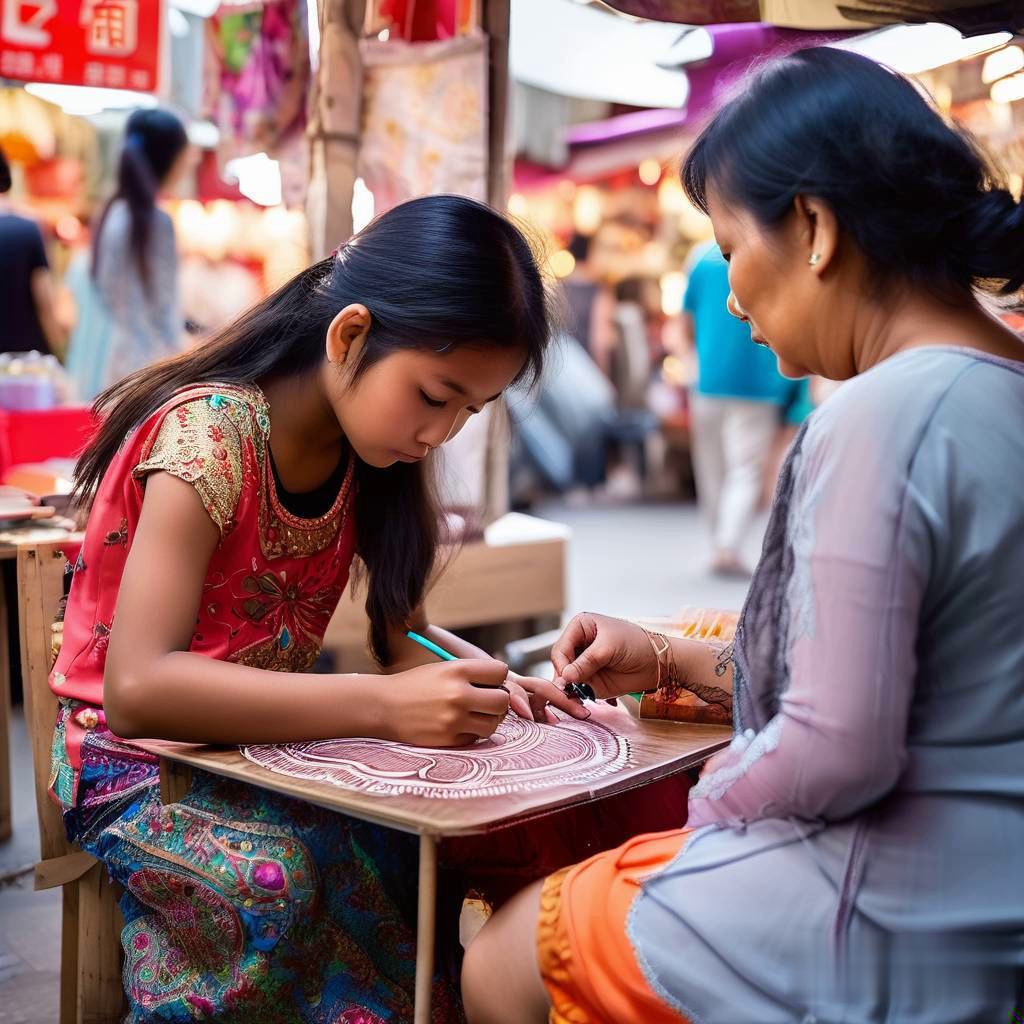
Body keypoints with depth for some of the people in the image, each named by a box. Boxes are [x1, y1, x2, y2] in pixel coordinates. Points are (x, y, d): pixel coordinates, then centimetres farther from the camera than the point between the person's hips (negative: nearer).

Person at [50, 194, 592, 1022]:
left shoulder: (364, 454, -1)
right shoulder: (212, 434, -23)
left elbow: (401, 632, 6)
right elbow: (136, 686, -32)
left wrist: (486, 678, -16)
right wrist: (384, 707, -38)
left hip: (262, 744, 6)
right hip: (135, 758, -6)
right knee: (274, 881, -34)